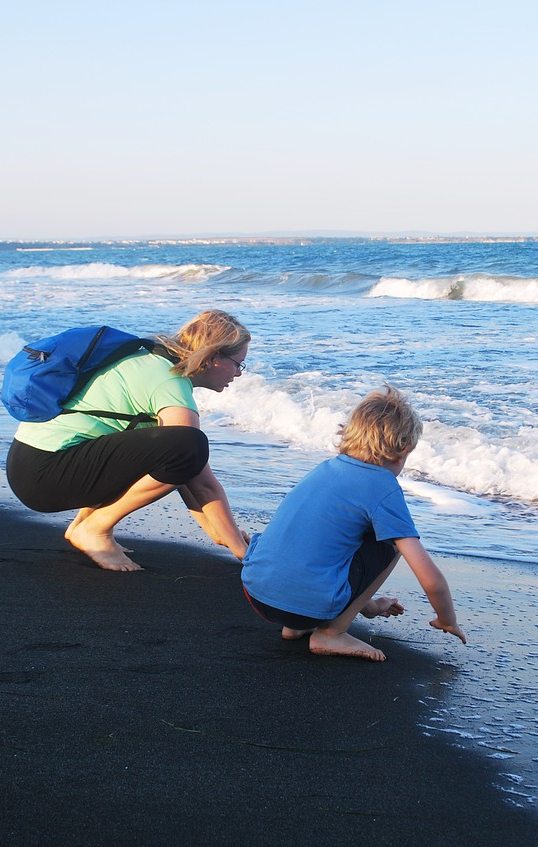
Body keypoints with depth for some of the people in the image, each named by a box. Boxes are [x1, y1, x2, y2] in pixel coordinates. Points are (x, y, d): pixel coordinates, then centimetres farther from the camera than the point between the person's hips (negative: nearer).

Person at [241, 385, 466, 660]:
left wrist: (366, 604, 43)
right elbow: (431, 580, -8)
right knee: (393, 541, 11)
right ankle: (331, 633, 7)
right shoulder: (383, 488, -5)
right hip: (309, 604, -7)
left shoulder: (327, 468, 16)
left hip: (254, 591, 7)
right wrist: (448, 621, 13)